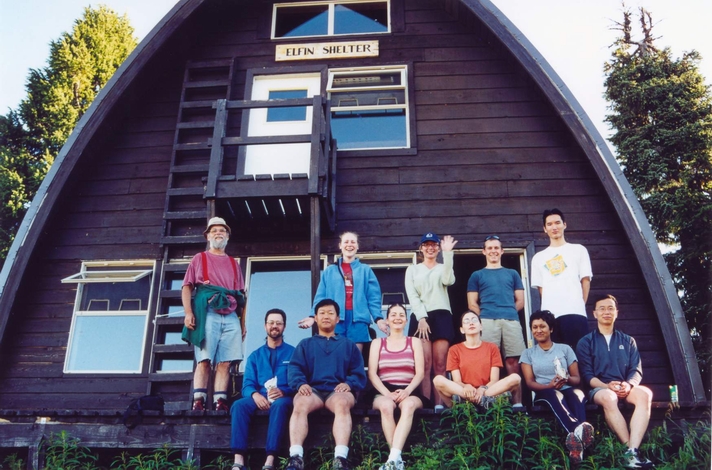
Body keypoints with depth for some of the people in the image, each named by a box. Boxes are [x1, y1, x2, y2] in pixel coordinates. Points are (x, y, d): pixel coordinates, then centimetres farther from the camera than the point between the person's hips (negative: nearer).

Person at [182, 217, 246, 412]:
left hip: (231, 317, 3)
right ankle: (198, 402, -11)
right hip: (207, 315, -3)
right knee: (204, 360, -10)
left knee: (225, 363, -4)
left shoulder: (234, 263, 22)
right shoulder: (200, 258, 14)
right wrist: (188, 313, -9)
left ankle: (220, 402, -5)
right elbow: (187, 287, 5)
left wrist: (243, 323, 13)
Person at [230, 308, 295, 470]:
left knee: (279, 405, -39)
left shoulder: (293, 353, 11)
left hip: (283, 399, -3)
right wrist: (255, 394, -16)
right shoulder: (255, 356, 20)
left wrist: (283, 392, -21)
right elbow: (247, 384, 8)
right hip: (260, 398, 3)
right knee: (239, 405, -30)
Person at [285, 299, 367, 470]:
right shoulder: (305, 344, 26)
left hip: (338, 391, -1)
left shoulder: (348, 345, 25)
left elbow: (359, 373, 13)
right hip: (312, 389, 1)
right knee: (300, 405, -35)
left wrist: (349, 384, -10)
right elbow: (295, 368, 9)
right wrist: (300, 383, -14)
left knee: (342, 403, -38)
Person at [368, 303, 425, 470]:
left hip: (409, 392, 0)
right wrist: (387, 394, -13)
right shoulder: (377, 343, 16)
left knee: (409, 404, -37)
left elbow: (420, 373, 5)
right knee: (386, 405, -36)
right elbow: (372, 374, 4)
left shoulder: (414, 342, 16)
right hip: (384, 392, 0)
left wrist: (407, 391, -15)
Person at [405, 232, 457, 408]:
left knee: (440, 364, -6)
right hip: (420, 317, -1)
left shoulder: (443, 268, 18)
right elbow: (412, 295, 5)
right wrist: (421, 318, -10)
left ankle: (439, 406, -7)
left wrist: (448, 254, -14)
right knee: (425, 364, -9)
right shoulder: (412, 270, 17)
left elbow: (448, 281, -6)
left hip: (441, 316, 1)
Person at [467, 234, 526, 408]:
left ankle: (517, 403, -6)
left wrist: (508, 312, 5)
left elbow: (520, 301, 18)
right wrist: (484, 317, -1)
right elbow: (472, 304, 12)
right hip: (487, 321, -1)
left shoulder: (512, 274, 24)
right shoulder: (477, 275, 19)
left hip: (511, 321, 1)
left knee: (513, 361, -5)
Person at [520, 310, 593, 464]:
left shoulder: (565, 349, 17)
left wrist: (567, 379, -16)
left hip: (567, 391, 2)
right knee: (555, 394, -39)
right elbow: (530, 382, 2)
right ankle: (578, 429, -69)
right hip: (544, 394, -1)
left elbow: (577, 378, 9)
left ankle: (576, 435, -66)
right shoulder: (528, 353, 15)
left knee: (578, 393, -36)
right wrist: (549, 385, -19)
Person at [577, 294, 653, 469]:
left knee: (645, 394, -33)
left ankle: (632, 452, -43)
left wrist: (629, 384, -15)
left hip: (625, 388, 3)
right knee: (608, 397, -39)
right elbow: (587, 375, 1)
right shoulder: (586, 342, 11)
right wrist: (607, 386, -18)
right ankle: (631, 449, -37)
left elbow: (636, 370, 8)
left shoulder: (628, 341, 20)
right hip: (599, 388, -2)